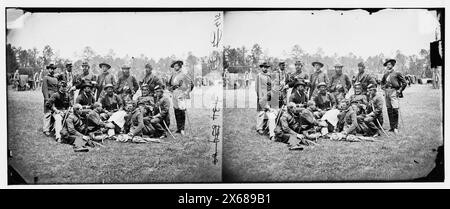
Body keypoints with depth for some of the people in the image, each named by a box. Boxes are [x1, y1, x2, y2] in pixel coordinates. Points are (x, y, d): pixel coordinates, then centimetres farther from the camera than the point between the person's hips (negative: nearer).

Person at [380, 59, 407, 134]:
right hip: (386, 92, 6)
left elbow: (404, 83, 2)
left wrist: (400, 90, -4)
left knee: (395, 109, -14)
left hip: (394, 92, -5)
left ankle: (396, 127, -10)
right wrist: (383, 87, 16)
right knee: (389, 110, 6)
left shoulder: (397, 73, 1)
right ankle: (392, 127, 12)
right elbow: (382, 82, 34)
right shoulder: (385, 75, 16)